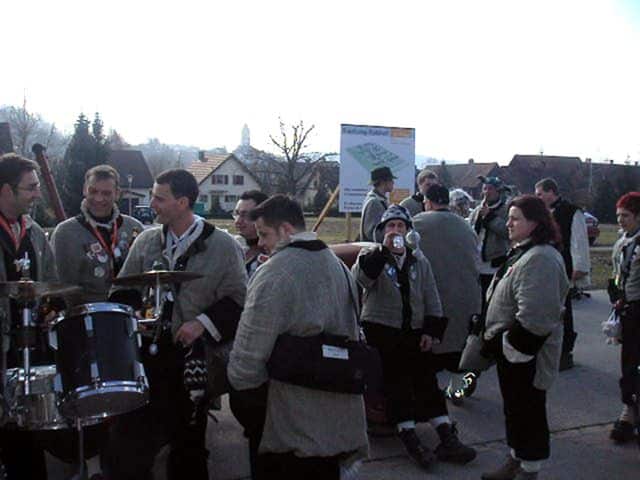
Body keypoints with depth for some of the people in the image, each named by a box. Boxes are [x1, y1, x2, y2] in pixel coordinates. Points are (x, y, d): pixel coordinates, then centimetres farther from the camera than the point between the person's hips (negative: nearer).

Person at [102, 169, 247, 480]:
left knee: (188, 443, 14)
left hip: (193, 359, -3)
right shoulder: (145, 241, 5)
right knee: (129, 441, 5)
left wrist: (203, 322, -18)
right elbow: (124, 291, 12)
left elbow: (238, 299, -7)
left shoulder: (222, 245, -6)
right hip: (147, 352, 3)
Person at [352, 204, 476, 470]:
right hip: (381, 330, -4)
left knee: (427, 380, 1)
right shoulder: (372, 256, 0)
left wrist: (431, 331, 0)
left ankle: (447, 438, 3)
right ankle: (409, 438, -6)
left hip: (415, 331, 4)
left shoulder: (419, 261, 13)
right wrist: (383, 249, -31)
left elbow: (432, 299, 11)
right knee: (396, 381, -10)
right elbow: (360, 278, -23)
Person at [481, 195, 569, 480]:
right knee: (513, 408, 21)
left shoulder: (541, 259, -23)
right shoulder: (522, 252, 11)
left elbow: (533, 318, -30)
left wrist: (508, 346, -20)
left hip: (526, 355, -10)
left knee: (527, 411, 5)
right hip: (510, 350, 10)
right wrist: (496, 342, 16)